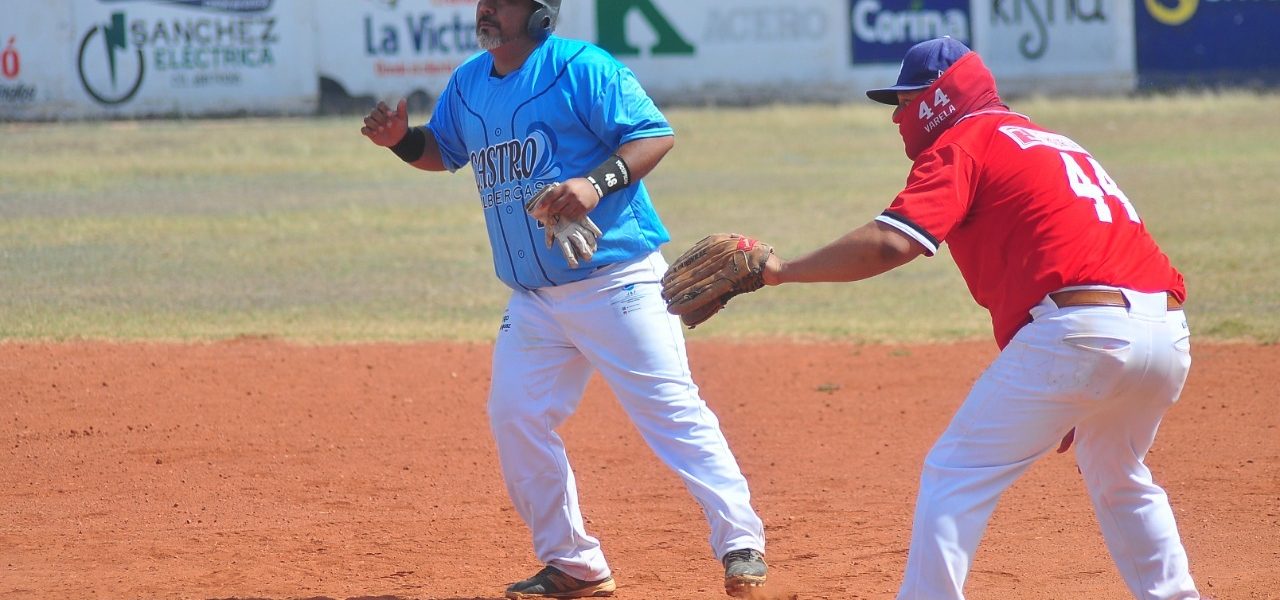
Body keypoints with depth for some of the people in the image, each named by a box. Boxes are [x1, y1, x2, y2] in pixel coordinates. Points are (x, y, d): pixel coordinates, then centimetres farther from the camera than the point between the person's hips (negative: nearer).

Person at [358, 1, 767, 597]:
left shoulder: (581, 67, -11)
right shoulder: (468, 83, 10)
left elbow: (655, 134, -14)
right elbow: (443, 151, 25)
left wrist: (597, 182, -28)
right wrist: (402, 139, 4)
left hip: (616, 284, -7)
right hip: (532, 298, 7)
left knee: (670, 408, -11)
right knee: (514, 420, 3)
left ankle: (740, 542, -7)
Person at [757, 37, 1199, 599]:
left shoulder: (961, 145, 4)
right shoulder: (1046, 142, 30)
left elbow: (891, 243, -12)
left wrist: (784, 270, -6)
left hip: (1077, 332, -8)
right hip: (1170, 336, 8)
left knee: (954, 476, 0)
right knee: (1119, 481, 31)